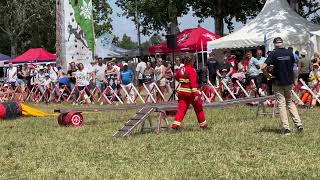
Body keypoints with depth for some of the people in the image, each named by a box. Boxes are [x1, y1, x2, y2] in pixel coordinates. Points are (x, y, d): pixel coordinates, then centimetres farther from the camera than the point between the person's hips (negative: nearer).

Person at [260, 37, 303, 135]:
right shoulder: (289, 53, -1)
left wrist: (268, 75, -4)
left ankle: (286, 128, -3)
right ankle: (299, 124, 6)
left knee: (281, 104, 2)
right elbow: (293, 65, 12)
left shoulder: (274, 54, -12)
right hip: (289, 81, 3)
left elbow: (262, 67, -19)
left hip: (278, 82, -3)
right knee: (290, 102, 17)